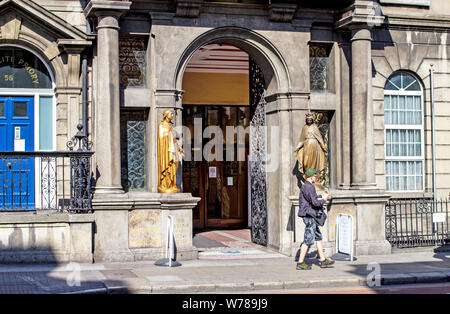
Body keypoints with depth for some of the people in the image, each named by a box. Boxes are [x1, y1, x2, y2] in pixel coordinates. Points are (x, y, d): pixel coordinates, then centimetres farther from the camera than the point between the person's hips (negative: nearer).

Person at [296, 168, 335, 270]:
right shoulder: (308, 187, -16)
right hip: (309, 216, -11)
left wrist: (320, 199, 7)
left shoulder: (307, 186, 17)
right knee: (309, 239, -7)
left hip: (311, 216, 11)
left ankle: (323, 261, 16)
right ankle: (300, 263, -3)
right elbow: (314, 202, -21)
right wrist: (323, 200, -4)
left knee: (318, 237, 12)